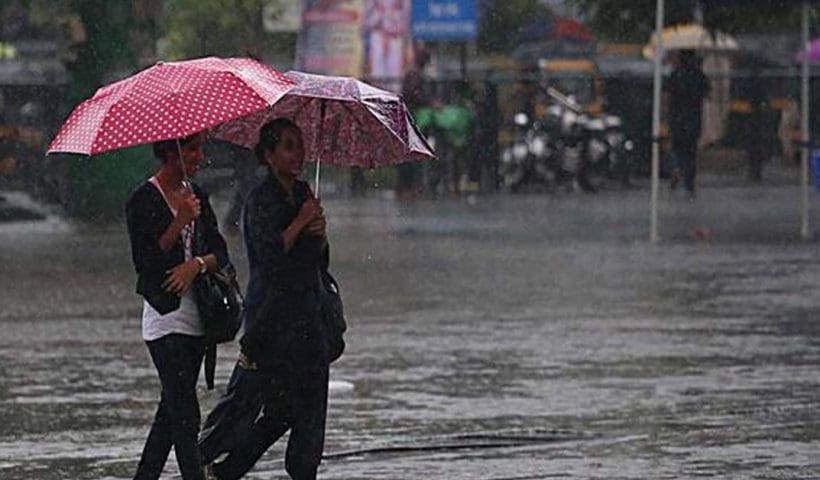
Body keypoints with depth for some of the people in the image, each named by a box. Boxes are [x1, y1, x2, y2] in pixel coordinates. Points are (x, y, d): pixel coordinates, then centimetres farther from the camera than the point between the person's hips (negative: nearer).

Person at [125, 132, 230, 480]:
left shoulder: (196, 195, 13)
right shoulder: (144, 200, -7)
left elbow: (221, 253, 9)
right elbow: (145, 261, -14)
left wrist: (198, 263, -13)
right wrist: (180, 222, -22)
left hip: (196, 315, 7)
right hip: (165, 315, -7)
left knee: (171, 411, 10)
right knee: (185, 415, -12)